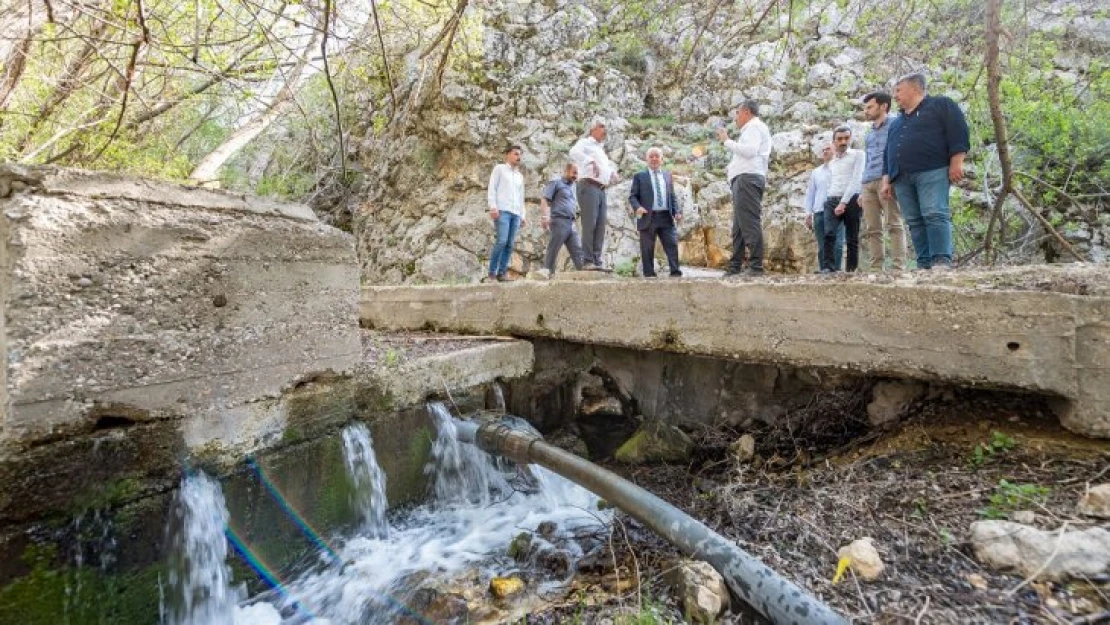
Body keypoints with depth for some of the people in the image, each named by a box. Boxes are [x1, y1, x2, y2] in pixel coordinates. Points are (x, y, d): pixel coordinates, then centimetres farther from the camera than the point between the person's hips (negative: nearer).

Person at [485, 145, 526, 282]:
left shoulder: (520, 176, 26)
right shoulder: (499, 169, 11)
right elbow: (492, 188, 1)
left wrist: (523, 215, 16)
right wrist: (493, 207, -12)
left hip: (515, 213, 6)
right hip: (502, 210, -5)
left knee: (510, 244, -2)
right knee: (502, 241, -18)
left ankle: (501, 272, 1)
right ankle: (492, 273, -12)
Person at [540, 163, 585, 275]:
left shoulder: (573, 187, 26)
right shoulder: (555, 183, 5)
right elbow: (544, 199, -5)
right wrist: (544, 216, -17)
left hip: (571, 223, 7)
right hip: (559, 221, -7)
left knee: (577, 249, -1)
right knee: (553, 250, -6)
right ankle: (548, 273, -3)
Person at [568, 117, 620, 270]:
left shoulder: (601, 149, 28)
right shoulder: (585, 142, 4)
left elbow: (608, 165, 42)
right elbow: (574, 152, -18)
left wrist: (613, 172, 20)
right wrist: (592, 161, -28)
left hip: (601, 190, 8)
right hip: (589, 186, -8)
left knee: (600, 226, 1)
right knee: (589, 224, -13)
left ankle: (597, 261, 1)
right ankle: (588, 261, -14)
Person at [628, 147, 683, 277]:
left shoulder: (668, 176, 20)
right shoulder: (639, 176, 8)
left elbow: (673, 196, 19)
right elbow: (632, 196, 3)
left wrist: (677, 212, 4)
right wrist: (637, 207, -17)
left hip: (666, 217, 3)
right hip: (648, 217, -3)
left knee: (672, 245, -4)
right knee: (648, 249, -1)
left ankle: (675, 272, -1)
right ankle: (649, 274, 6)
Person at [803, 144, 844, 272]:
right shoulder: (815, 172, 20)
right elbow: (810, 193, 17)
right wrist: (808, 213, 7)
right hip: (819, 212, 3)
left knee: (837, 244, -11)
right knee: (822, 245, 1)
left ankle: (836, 270, -10)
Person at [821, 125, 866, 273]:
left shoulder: (858, 154, 6)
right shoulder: (831, 162, 22)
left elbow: (856, 179, -6)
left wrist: (844, 202, -15)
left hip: (851, 200, -3)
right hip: (832, 201, 3)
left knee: (852, 239, -2)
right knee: (829, 233, -18)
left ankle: (851, 271, -1)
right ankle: (829, 267, -24)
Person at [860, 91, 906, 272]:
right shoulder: (869, 134, 29)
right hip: (868, 183, 7)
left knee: (894, 225, -12)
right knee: (871, 229, 0)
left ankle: (898, 268, -17)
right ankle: (875, 268, 0)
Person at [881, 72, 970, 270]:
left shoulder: (941, 104, 10)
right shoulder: (895, 123, 29)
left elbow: (959, 132, -1)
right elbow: (888, 153, 27)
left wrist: (956, 162, -11)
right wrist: (887, 179, 16)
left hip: (932, 171, -6)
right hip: (902, 178, 6)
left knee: (935, 215, -17)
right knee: (914, 221, -2)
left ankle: (942, 261, -21)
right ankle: (924, 264, -3)